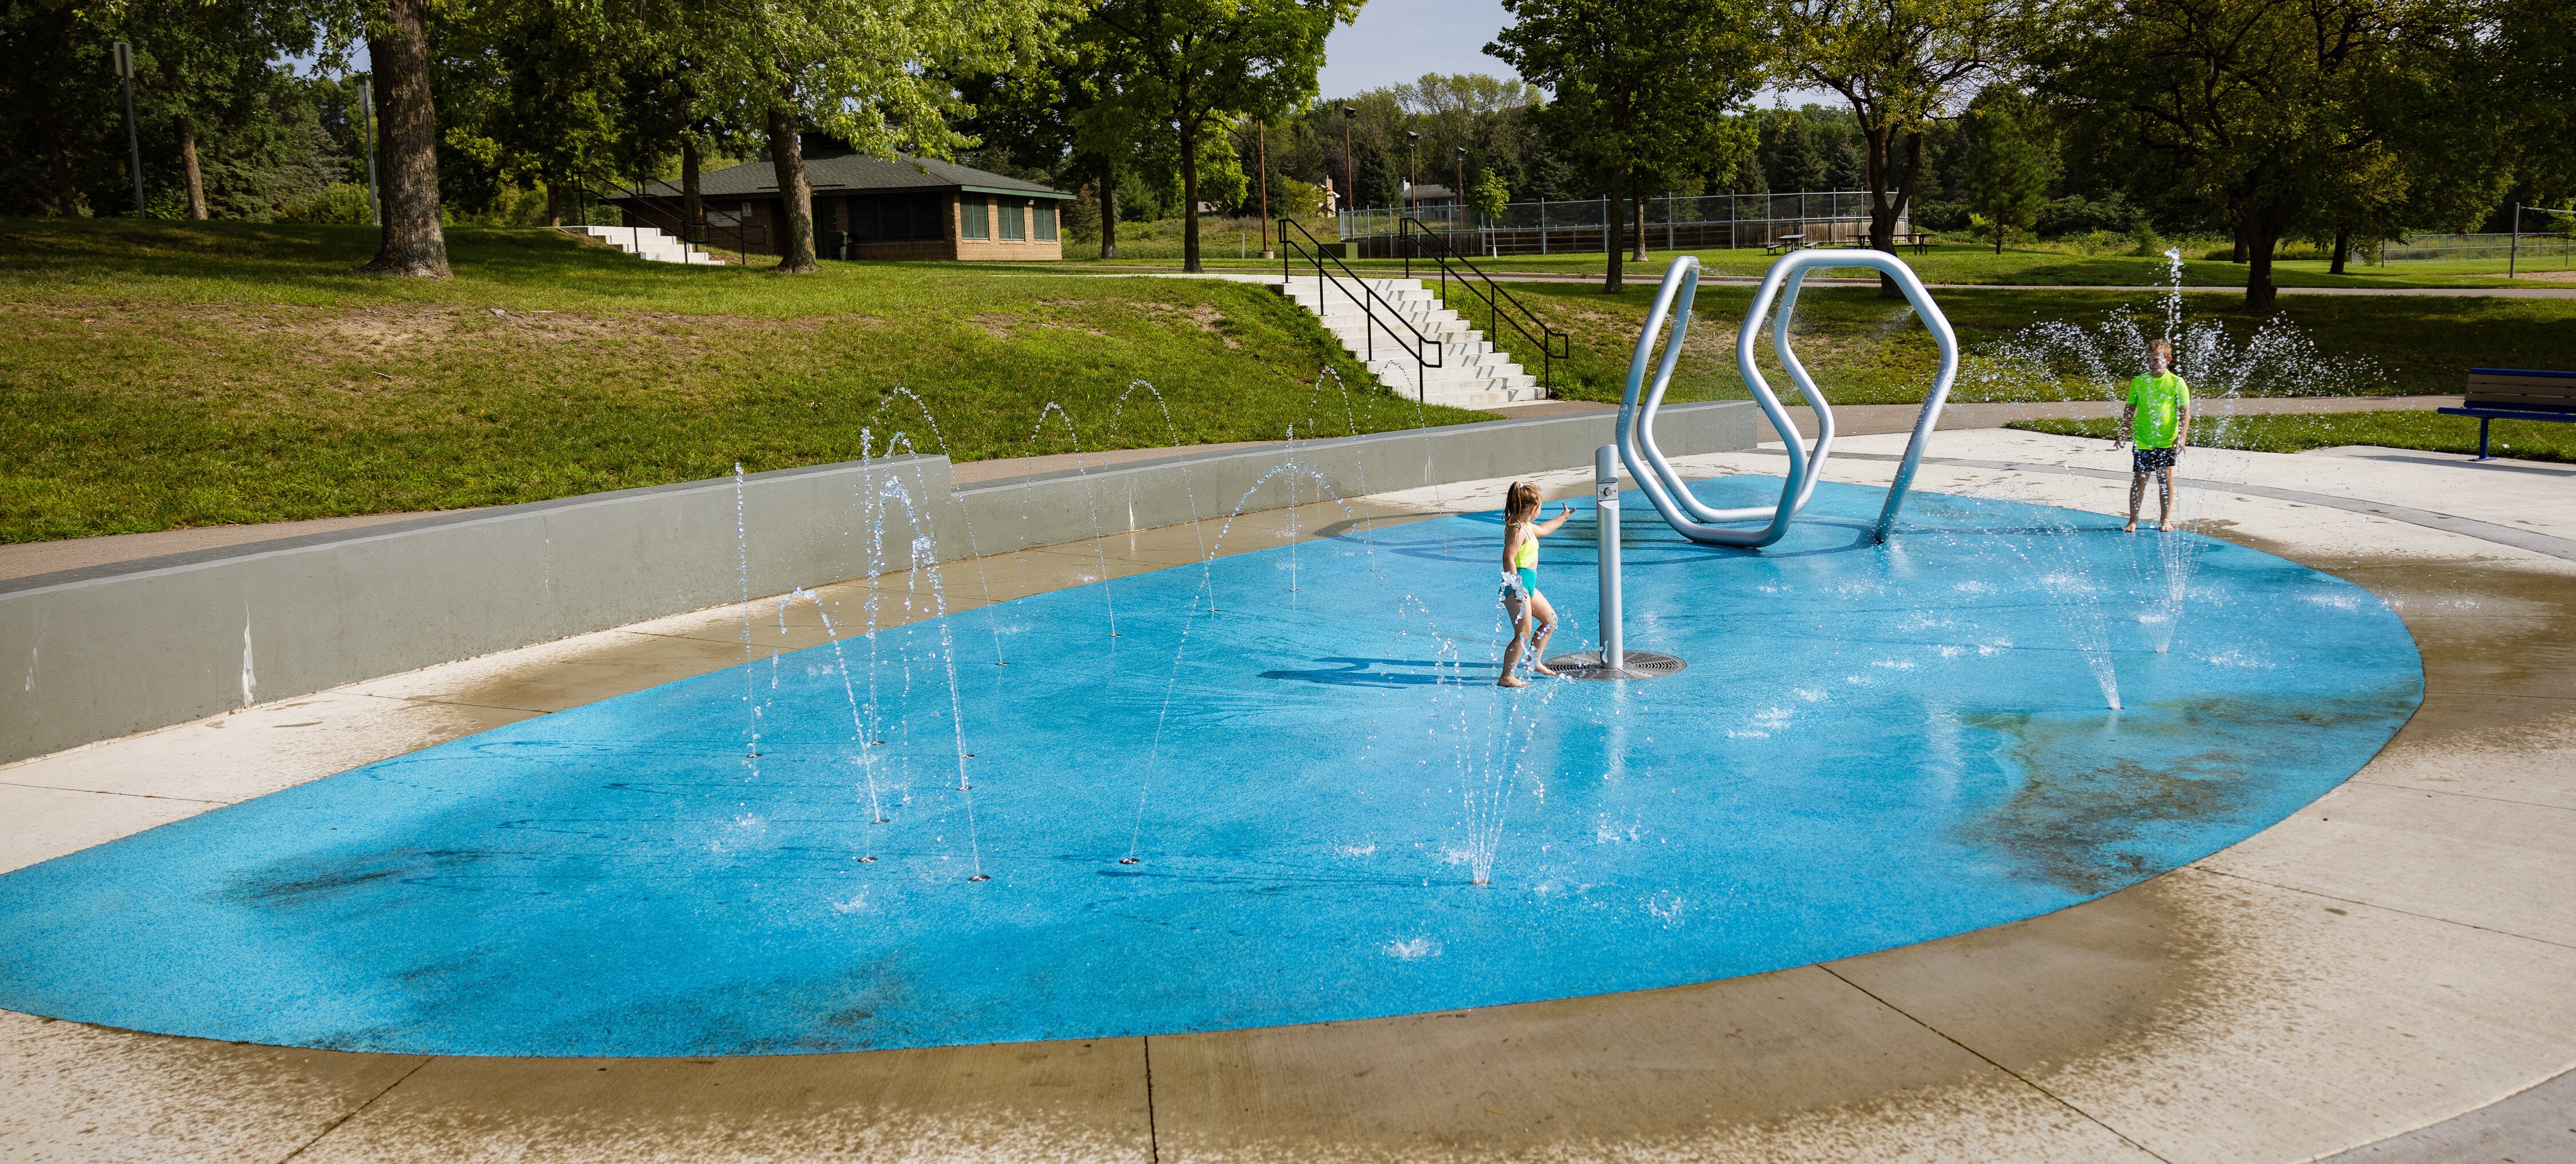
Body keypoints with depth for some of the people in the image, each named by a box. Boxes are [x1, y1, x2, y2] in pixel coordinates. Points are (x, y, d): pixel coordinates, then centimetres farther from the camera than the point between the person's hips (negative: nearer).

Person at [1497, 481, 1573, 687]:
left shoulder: (1525, 526, 14)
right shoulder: (1518, 531, -19)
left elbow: (1542, 530, 36)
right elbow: (1508, 558, -27)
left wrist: (1563, 517, 47)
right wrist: (1517, 587, -31)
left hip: (1527, 585, 11)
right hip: (1518, 586, -11)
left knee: (1550, 619, 21)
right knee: (1524, 633, -10)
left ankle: (1534, 662, 31)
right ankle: (1506, 677, -6)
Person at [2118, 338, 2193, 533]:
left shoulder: (2177, 383, -3)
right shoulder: (2139, 382, 3)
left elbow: (2185, 412, -3)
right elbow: (2130, 410, 12)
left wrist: (2182, 437, -12)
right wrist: (2124, 433, 6)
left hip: (2167, 442, -1)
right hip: (2142, 441, 1)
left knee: (2166, 479, 4)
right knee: (2139, 480, 2)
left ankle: (2165, 519, 16)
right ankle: (2133, 520, 9)